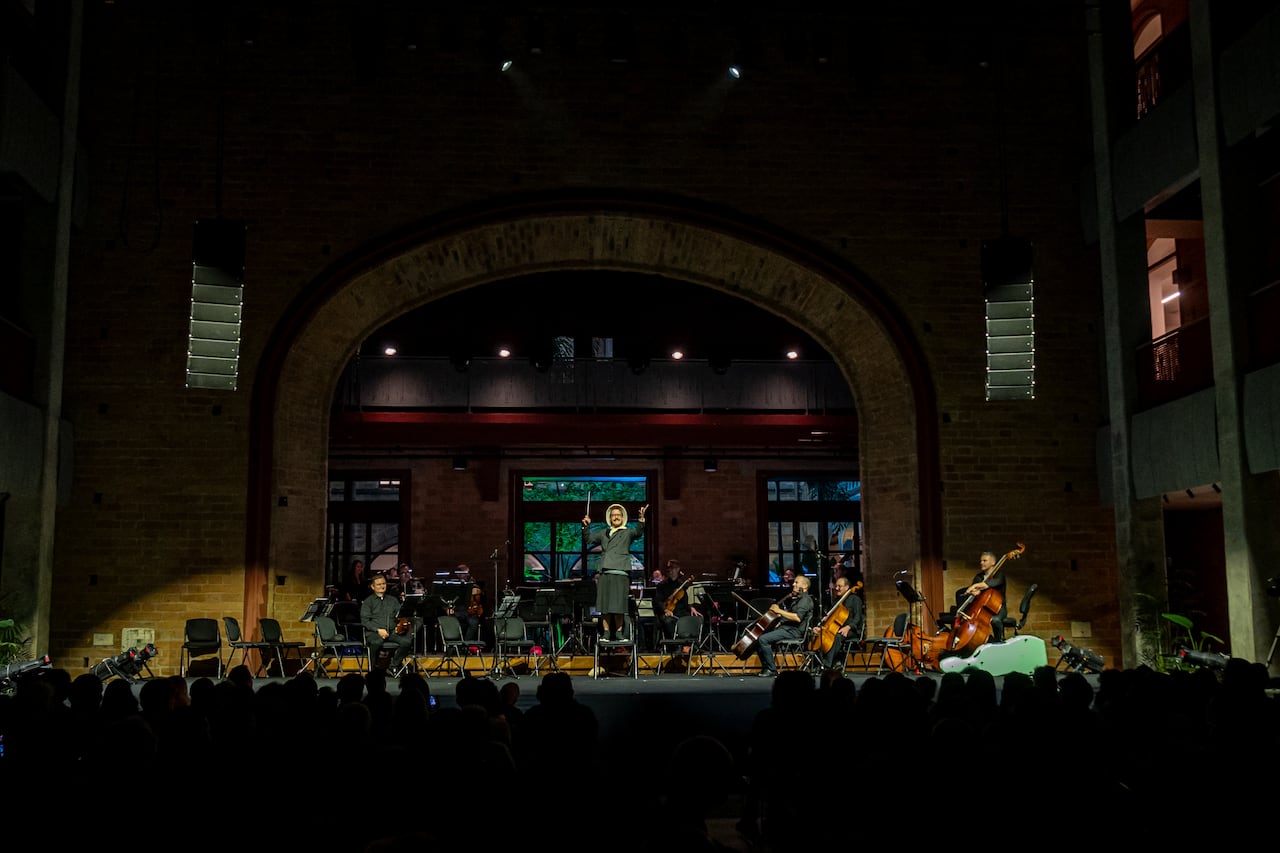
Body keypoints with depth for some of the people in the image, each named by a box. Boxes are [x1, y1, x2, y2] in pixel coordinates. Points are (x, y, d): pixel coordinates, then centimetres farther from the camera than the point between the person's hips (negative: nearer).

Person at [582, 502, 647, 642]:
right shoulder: (603, 533, 21)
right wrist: (586, 527, 3)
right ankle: (606, 632, 5)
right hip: (604, 574, 3)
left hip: (620, 574, -3)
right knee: (604, 606, 0)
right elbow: (588, 539, 19)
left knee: (618, 607, -5)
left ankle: (618, 632, 3)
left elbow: (638, 533, -9)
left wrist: (641, 520, -25)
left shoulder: (627, 532, 11)